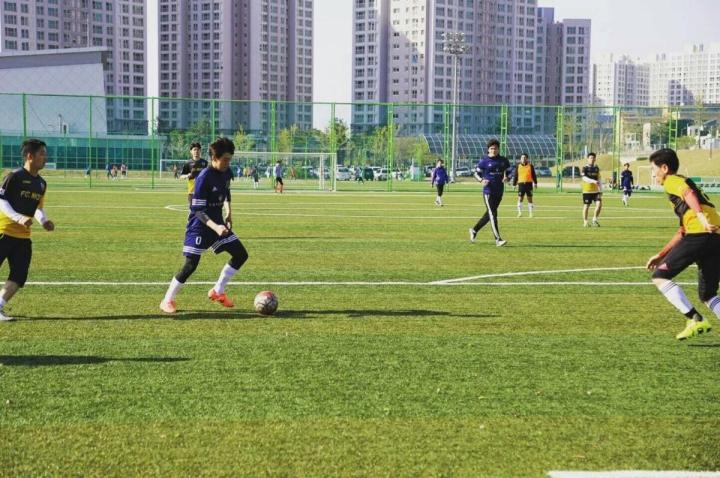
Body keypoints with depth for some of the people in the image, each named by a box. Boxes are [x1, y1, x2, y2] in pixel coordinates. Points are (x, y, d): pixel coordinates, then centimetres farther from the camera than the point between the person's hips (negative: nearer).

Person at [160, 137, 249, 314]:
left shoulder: (226, 173, 0)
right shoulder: (204, 177, -23)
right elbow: (197, 210, -24)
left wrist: (229, 214, 15)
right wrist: (215, 227, -33)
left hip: (218, 223, 8)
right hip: (199, 225, -8)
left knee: (241, 254, 2)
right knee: (191, 264, -13)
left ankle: (217, 291, 14)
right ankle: (167, 300, 4)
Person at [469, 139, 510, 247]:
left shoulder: (504, 160, 7)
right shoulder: (484, 161, -4)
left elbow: (508, 172, 16)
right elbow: (476, 173, 1)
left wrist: (506, 178, -6)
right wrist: (481, 180, -19)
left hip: (499, 192, 5)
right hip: (488, 191, -5)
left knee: (489, 214, 14)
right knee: (493, 215, -10)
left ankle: (474, 230, 33)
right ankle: (498, 239, -11)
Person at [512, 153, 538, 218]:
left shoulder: (530, 166, 5)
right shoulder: (518, 166, 7)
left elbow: (533, 175, 8)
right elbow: (515, 176, 10)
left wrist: (535, 183, 4)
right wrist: (514, 184, 7)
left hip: (529, 184, 0)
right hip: (521, 184, 0)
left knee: (530, 199, 4)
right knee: (520, 198, -3)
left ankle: (530, 213, 9)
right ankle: (519, 212, 1)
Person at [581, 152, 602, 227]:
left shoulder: (596, 168, 11)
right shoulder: (585, 168, -5)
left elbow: (598, 180, 16)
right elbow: (584, 178, -20)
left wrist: (600, 190, 12)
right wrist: (593, 181, -32)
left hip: (595, 190, 4)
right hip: (587, 190, -4)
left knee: (599, 204, -9)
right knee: (586, 206, 1)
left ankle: (594, 220, 6)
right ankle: (585, 222, 13)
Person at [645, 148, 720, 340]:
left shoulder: (672, 181, 9)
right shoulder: (684, 183, 34)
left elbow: (688, 193, -16)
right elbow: (683, 232, 36)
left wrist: (700, 215, -33)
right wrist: (661, 255, 37)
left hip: (701, 234, -9)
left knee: (660, 277, -1)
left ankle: (695, 319, -12)